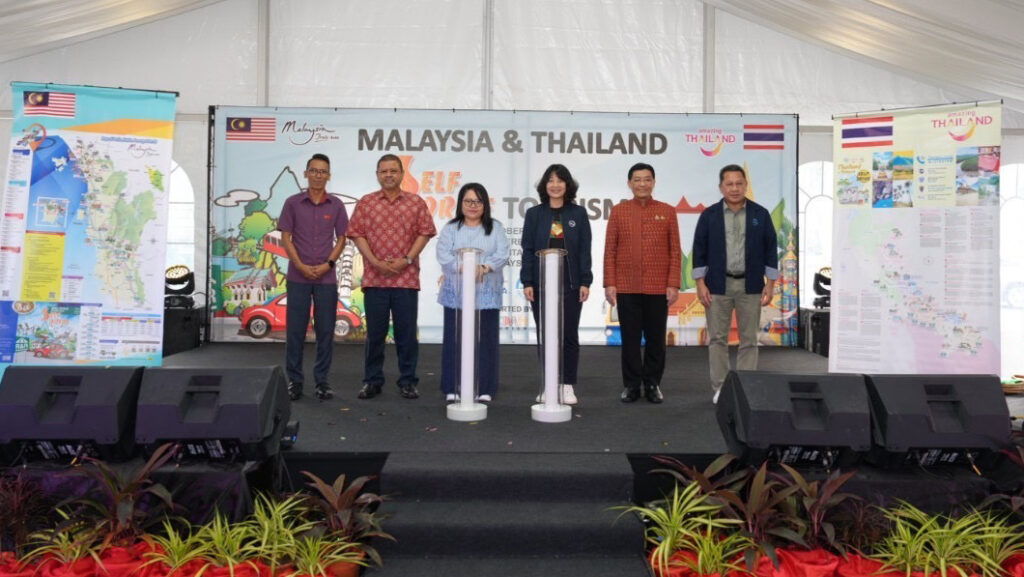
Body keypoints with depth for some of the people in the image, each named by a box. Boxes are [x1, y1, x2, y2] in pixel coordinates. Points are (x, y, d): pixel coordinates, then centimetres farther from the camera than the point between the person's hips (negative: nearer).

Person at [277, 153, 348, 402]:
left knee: (325, 330, 3)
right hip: (298, 276, 0)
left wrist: (327, 264, -9)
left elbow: (341, 239, 6)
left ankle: (322, 381, 13)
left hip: (326, 277, 1)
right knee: (295, 329, 3)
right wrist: (301, 266, -10)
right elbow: (286, 238, 1)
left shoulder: (336, 205, 5)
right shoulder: (292, 202, 3)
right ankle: (294, 380, 14)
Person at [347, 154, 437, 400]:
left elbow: (425, 232, 3)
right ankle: (372, 381, 17)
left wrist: (406, 260, -8)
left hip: (406, 278, 0)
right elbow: (356, 234, 3)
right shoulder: (365, 203, 7)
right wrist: (375, 262, -9)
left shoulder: (416, 202, 6)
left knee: (406, 332, 4)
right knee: (374, 332, 7)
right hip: (374, 278, 1)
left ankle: (408, 381, 14)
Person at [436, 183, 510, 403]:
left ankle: (485, 389, 9)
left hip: (486, 295, 0)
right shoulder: (450, 229, 10)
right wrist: (465, 269, -20)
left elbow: (502, 254, -2)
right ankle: (453, 389, 9)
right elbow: (443, 256, -4)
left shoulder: (496, 228, 11)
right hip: (456, 294, 0)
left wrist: (484, 267, -20)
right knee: (455, 340, 2)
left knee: (485, 340, 1)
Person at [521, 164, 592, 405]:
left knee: (569, 335, 3)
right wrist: (527, 282, -5)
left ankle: (568, 385, 12)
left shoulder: (578, 213, 4)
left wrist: (585, 282, -6)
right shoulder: (534, 214, 5)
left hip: (570, 284, -1)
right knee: (544, 335, 6)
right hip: (541, 283, 1)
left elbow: (585, 249, 1)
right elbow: (527, 249, 2)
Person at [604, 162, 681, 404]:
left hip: (658, 288, 0)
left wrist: (673, 284, -5)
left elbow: (675, 252, 3)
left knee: (656, 338, 7)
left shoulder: (667, 212, 5)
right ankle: (631, 385, 17)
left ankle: (653, 384, 20)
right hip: (626, 288, 0)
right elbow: (610, 251, 3)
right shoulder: (618, 211, 5)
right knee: (630, 338, 5)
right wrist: (609, 284, -4)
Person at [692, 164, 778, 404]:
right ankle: (720, 388, 14)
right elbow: (699, 250, 1)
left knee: (749, 340, 5)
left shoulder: (760, 214, 3)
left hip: (750, 285, 1)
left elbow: (770, 249, 4)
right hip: (718, 285, 0)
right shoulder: (709, 215, 1)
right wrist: (701, 283, -6)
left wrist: (770, 284, -1)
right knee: (717, 338, 4)